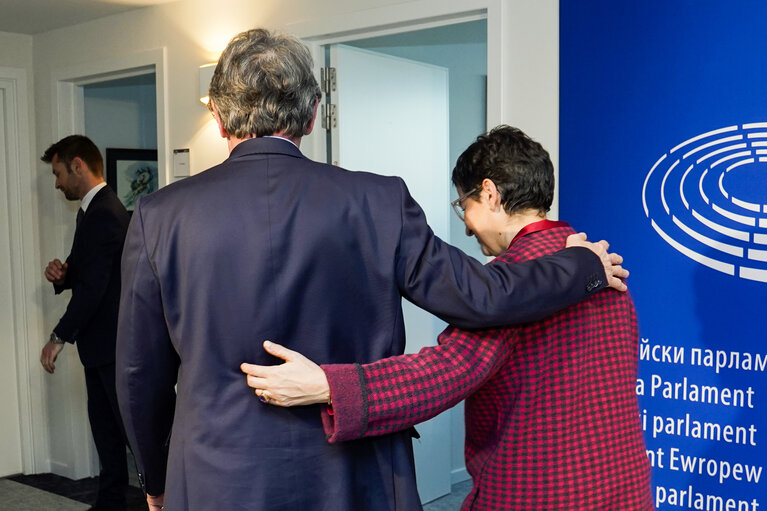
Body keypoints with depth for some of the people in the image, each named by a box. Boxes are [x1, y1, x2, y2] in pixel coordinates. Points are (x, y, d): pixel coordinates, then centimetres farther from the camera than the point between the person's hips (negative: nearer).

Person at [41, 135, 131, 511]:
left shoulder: (105, 214, -18)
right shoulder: (93, 210, 14)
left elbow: (93, 286, -22)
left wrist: (59, 337, -16)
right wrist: (61, 275, -2)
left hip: (113, 341, -10)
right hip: (102, 341, 10)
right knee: (104, 424, 16)